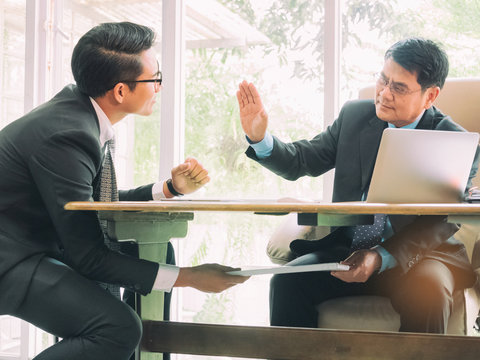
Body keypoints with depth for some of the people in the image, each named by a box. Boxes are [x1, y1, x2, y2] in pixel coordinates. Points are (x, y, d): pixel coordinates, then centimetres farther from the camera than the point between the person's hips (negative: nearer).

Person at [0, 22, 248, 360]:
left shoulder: (79, 105, 1)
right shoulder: (66, 136, -26)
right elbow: (87, 255, -22)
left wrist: (171, 188, -1)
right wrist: (189, 277, -20)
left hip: (41, 242, 10)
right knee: (120, 327, -27)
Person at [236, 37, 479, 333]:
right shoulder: (354, 116, 6)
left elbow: (442, 223, -11)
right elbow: (301, 161, 8)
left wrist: (382, 258, -25)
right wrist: (260, 137, -13)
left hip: (416, 253, -3)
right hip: (347, 248, 3)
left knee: (428, 292, -36)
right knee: (287, 281, -23)